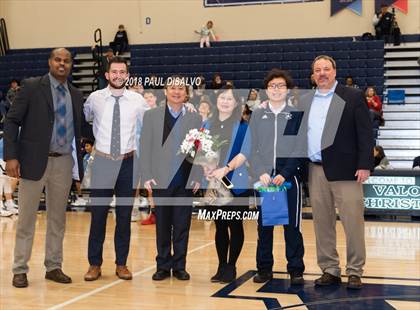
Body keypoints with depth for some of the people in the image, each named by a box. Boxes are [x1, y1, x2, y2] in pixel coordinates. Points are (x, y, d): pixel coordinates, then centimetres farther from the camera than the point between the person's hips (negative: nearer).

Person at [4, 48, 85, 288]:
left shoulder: (77, 96, 10)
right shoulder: (32, 87, -2)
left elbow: (81, 129, 14)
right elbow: (12, 121, -5)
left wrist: (82, 164, 5)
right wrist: (11, 156, -13)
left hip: (64, 162, 4)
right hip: (34, 160, -4)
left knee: (58, 218, 11)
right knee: (27, 217, 4)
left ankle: (54, 267, 22)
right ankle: (20, 270, 15)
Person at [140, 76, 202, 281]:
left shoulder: (195, 118, 8)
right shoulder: (151, 116, 6)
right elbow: (145, 148, 2)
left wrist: (198, 178, -2)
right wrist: (146, 177, -5)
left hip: (186, 181, 1)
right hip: (161, 180, 0)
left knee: (182, 226, 5)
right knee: (162, 225, 6)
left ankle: (179, 266, 15)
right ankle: (163, 266, 16)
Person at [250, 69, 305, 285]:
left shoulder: (297, 114, 2)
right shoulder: (257, 115, 9)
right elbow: (252, 149, 5)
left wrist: (284, 174, -13)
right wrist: (261, 173, -9)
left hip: (289, 178, -2)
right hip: (263, 178, 2)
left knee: (292, 226, 1)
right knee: (264, 226, 7)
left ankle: (295, 270, 10)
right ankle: (264, 269, 17)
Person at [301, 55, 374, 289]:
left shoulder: (353, 96, 1)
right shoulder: (304, 101, 14)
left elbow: (366, 133, -4)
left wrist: (365, 165, -12)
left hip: (345, 170, -4)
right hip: (315, 171, 4)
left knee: (353, 222, -1)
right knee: (322, 223, 7)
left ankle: (355, 272, 10)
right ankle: (330, 270, 17)